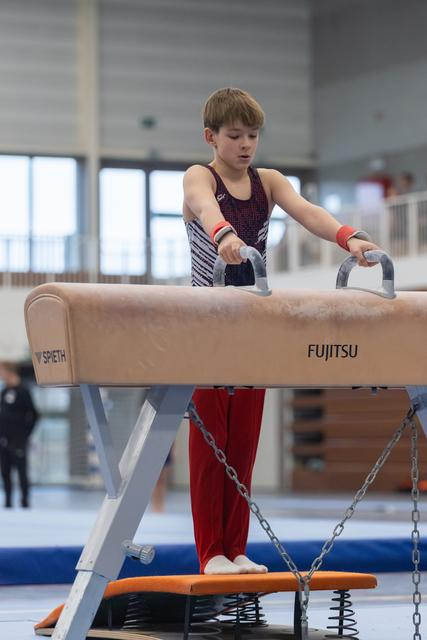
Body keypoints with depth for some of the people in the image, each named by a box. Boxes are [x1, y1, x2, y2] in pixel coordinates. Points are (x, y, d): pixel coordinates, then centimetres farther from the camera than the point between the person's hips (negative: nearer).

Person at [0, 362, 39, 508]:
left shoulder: (22, 392, -8)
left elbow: (33, 415, -10)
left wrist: (25, 434, -9)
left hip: (17, 440, -7)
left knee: (21, 470, -2)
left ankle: (25, 499, 3)